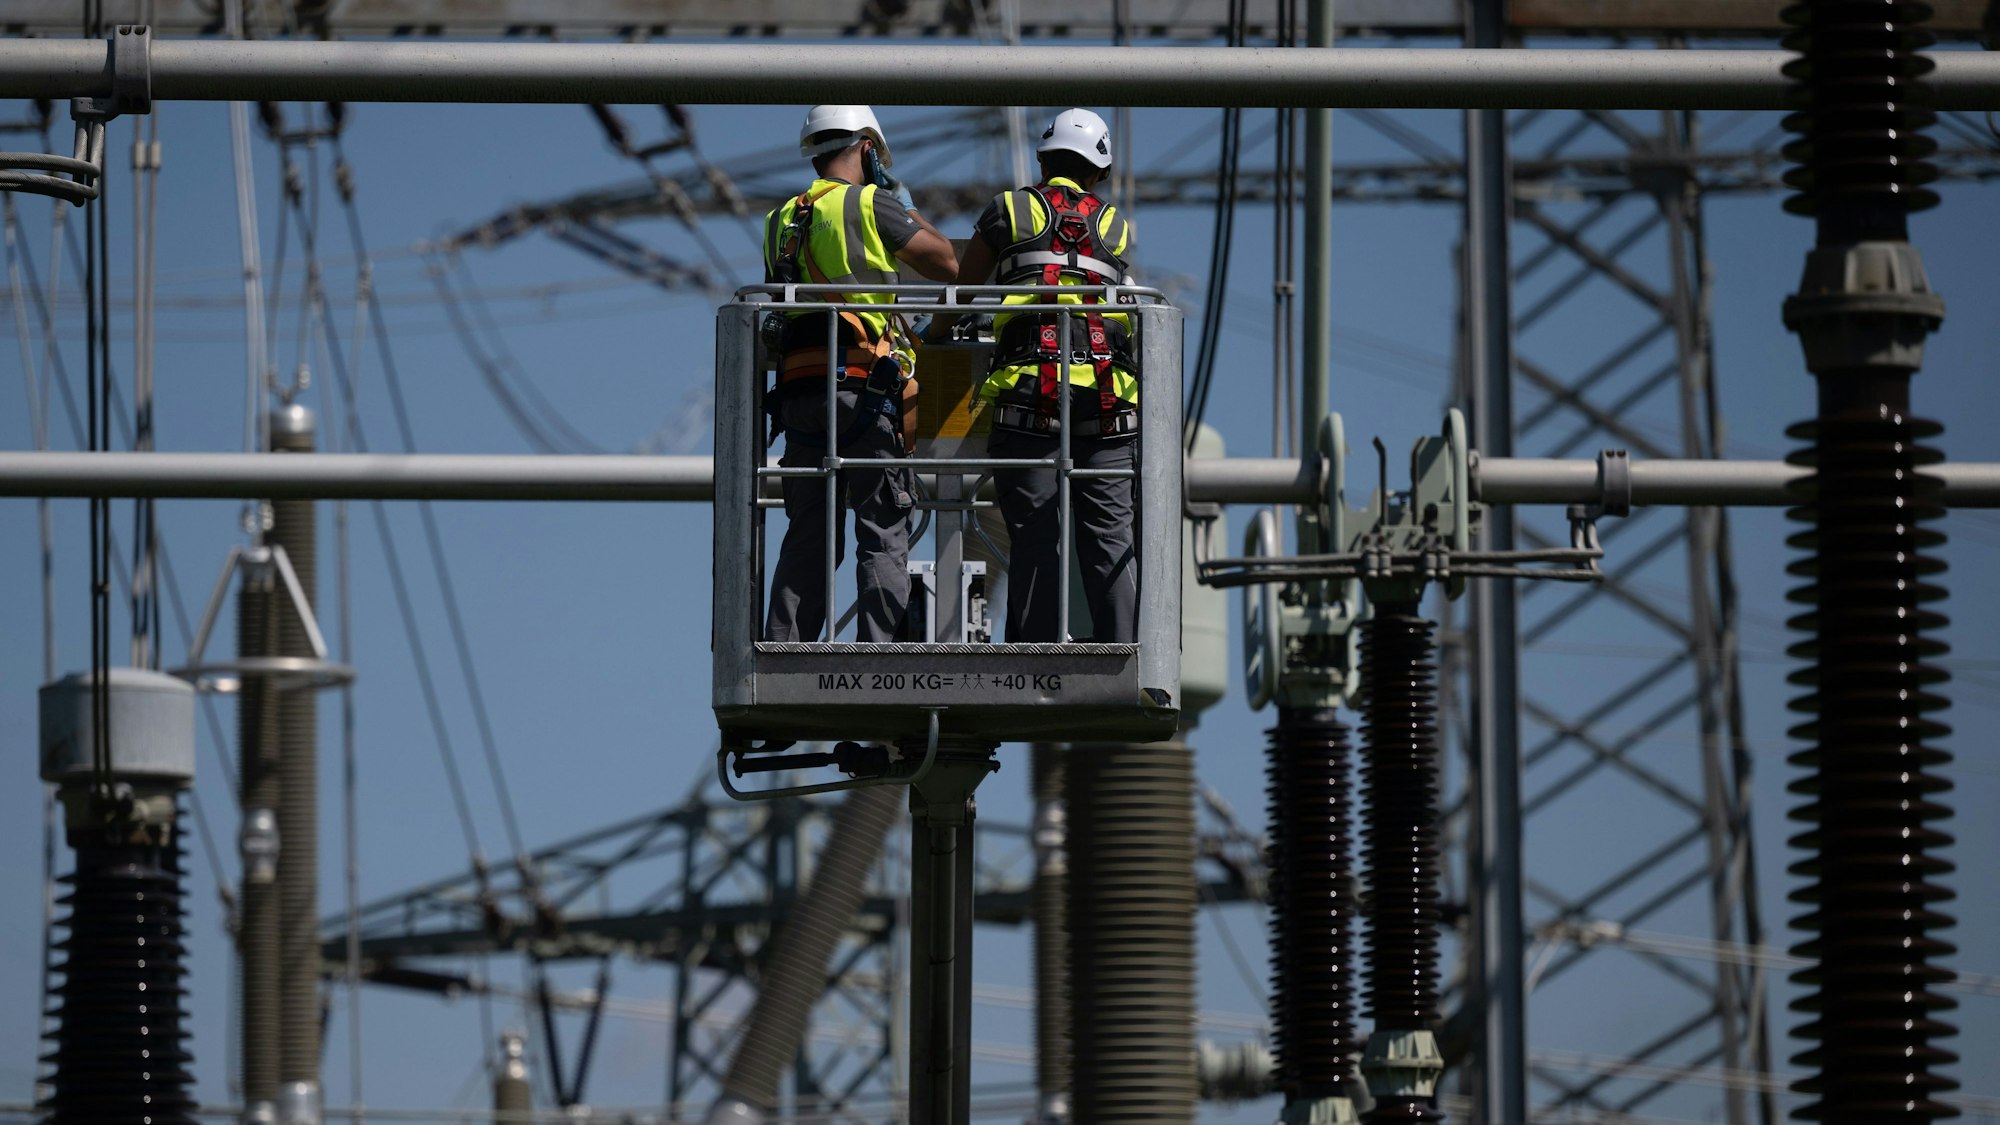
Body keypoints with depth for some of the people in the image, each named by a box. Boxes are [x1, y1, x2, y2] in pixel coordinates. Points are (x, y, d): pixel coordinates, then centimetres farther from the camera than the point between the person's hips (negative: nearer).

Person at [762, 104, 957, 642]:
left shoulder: (781, 221, 17)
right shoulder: (869, 205, -3)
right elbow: (948, 265, 2)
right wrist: (908, 209, 16)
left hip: (798, 392, 6)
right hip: (863, 391, -6)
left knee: (808, 538, 9)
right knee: (883, 536, -3)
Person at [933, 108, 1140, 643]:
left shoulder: (1010, 211, 13)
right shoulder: (1116, 228, 19)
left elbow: (962, 287, 20)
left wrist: (934, 338, 40)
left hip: (1028, 396, -2)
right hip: (1107, 399, 2)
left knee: (1035, 544, -4)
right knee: (1111, 542, 0)